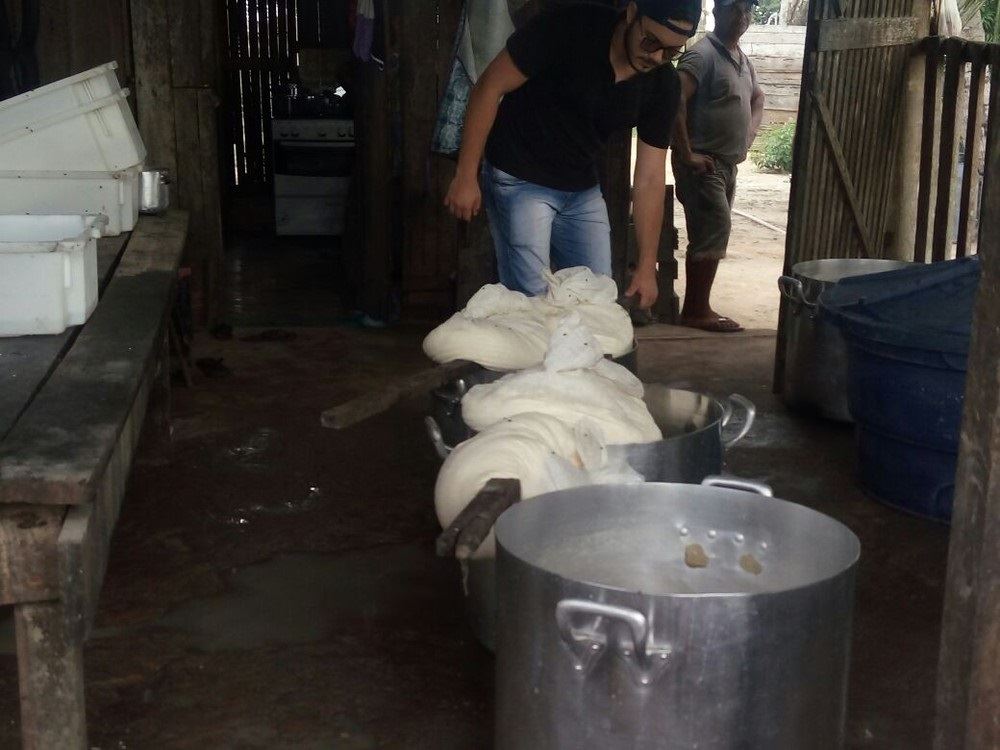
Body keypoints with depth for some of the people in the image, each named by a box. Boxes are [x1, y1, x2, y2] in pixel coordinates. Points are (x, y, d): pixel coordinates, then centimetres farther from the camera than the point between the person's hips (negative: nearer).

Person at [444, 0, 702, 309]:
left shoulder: (664, 86, -9)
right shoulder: (568, 28, -23)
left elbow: (649, 178, -4)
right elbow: (490, 87, -17)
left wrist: (647, 266, -7)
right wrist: (466, 176, -17)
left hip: (582, 190, 5)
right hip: (519, 180, -5)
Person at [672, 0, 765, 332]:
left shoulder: (742, 59, 15)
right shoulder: (702, 54, -14)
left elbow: (757, 96, 35)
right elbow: (675, 101, -27)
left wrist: (750, 132, 18)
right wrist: (687, 153, -24)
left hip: (728, 164, 9)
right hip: (703, 163, -9)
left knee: (712, 234, 10)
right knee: (714, 230, -13)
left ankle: (696, 307, 15)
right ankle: (696, 310, -8)